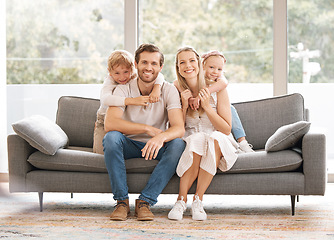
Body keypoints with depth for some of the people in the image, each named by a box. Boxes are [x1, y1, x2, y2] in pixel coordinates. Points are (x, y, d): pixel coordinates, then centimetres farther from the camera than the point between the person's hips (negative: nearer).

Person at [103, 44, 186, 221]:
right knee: (111, 137, -32)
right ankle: (122, 201, -25)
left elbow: (179, 128, -24)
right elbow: (109, 123, -28)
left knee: (178, 144, -30)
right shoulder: (124, 89, -11)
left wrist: (161, 137, -47)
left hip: (157, 146, 1)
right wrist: (148, 129, -32)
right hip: (129, 144, -1)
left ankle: (145, 201, -26)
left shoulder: (169, 90, -9)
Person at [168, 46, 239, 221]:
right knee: (196, 139, -34)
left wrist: (206, 106, -17)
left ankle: (198, 201, -29)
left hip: (219, 147, 0)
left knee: (214, 138, -35)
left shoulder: (217, 89, -5)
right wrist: (184, 106, -13)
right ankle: (181, 200, -28)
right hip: (189, 145, 1)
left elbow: (227, 129, -6)